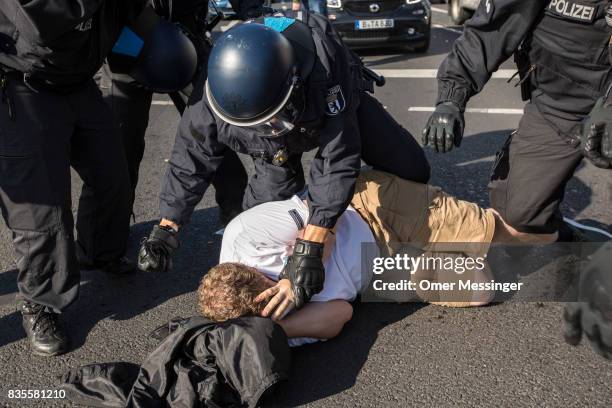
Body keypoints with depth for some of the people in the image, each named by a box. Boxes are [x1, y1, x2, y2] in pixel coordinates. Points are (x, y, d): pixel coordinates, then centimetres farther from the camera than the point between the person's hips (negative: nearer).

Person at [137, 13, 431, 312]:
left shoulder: (324, 69, -50)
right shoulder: (213, 108, -40)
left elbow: (337, 163, -48)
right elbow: (190, 162, -21)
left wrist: (309, 248, -52)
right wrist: (166, 229, -28)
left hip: (334, 104, -1)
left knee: (412, 172, -3)